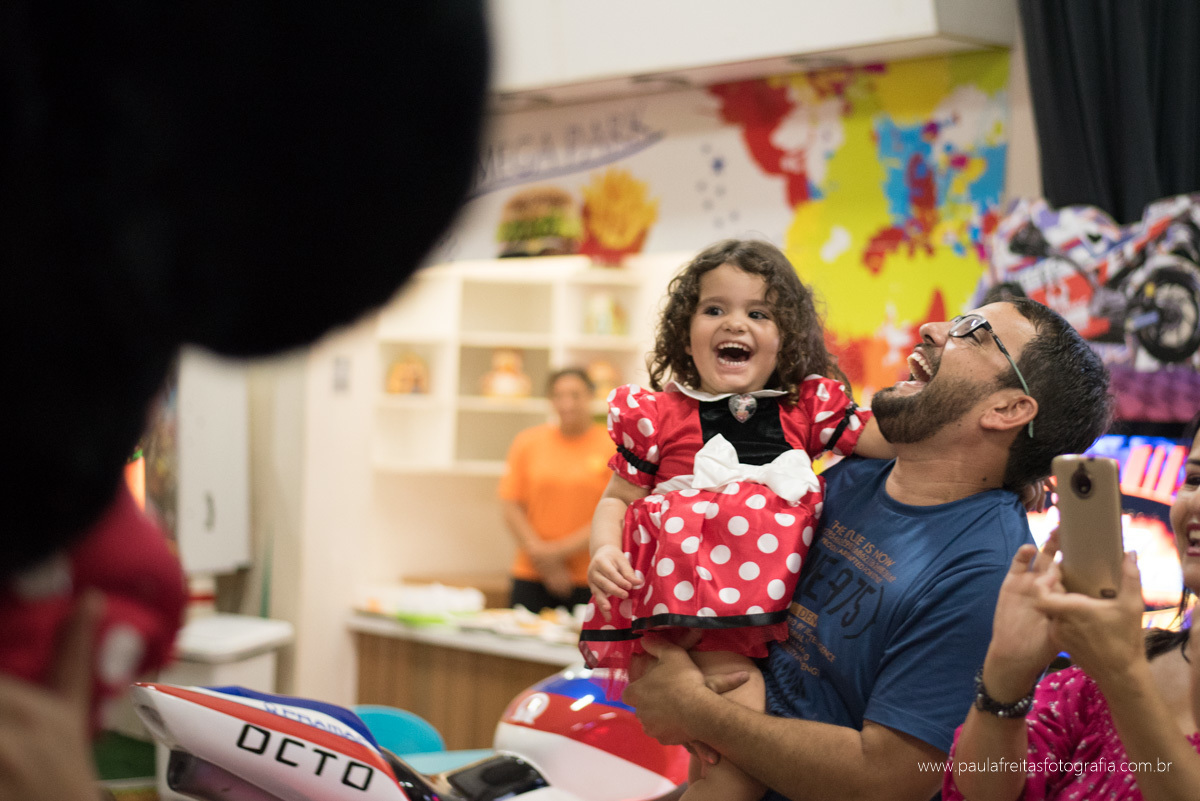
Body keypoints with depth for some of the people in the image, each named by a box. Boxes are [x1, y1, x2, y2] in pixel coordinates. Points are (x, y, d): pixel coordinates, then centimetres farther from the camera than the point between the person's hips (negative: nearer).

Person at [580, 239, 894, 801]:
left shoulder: (804, 409, 11)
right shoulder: (660, 417, 4)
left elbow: (884, 437, 9)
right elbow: (618, 498, 9)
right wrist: (604, 550, -9)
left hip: (779, 602, 4)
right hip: (692, 607, -4)